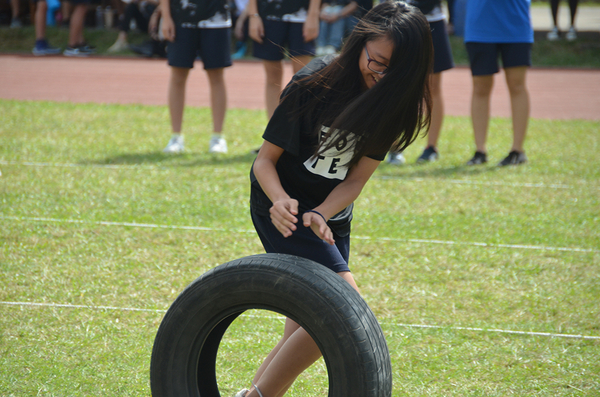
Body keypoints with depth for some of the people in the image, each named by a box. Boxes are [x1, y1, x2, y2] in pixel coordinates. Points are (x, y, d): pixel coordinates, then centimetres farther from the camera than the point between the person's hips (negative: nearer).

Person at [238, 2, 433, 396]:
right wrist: (281, 200, -33)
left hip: (331, 219, 6)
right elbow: (266, 159, -13)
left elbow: (357, 178, -7)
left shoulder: (397, 104, -7)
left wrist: (320, 215, -24)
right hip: (284, 210, -6)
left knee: (306, 339, 7)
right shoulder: (315, 85, -20)